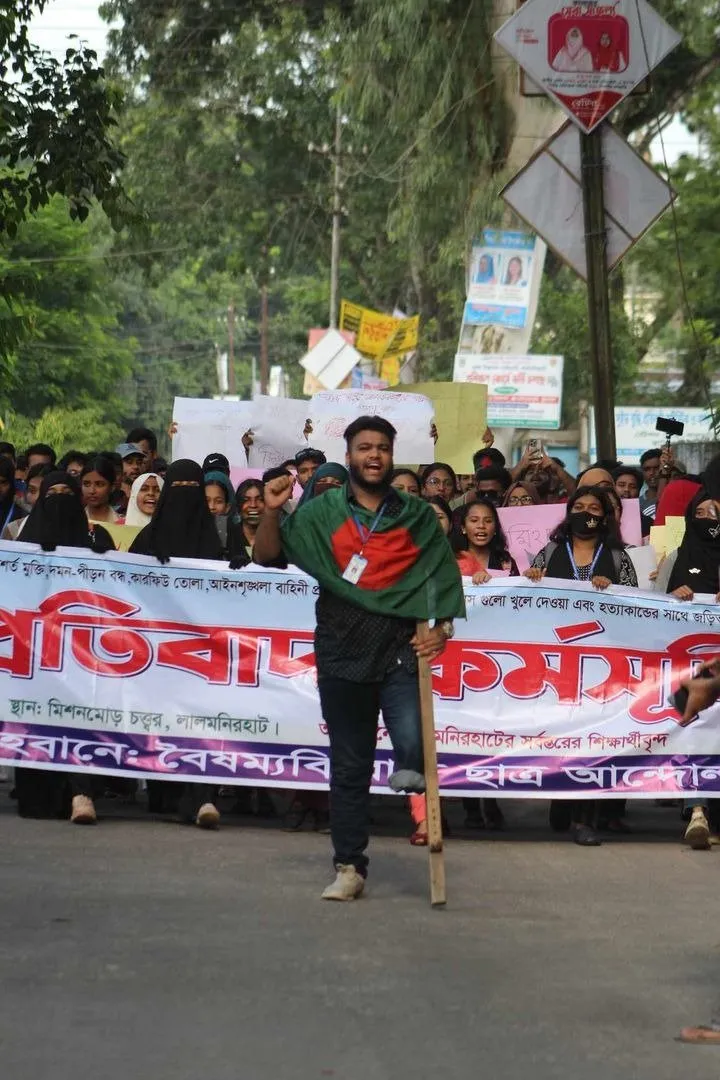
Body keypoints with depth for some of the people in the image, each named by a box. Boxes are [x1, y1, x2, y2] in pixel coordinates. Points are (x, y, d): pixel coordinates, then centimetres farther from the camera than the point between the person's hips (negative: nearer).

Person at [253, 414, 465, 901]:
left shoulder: (418, 515, 8)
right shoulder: (322, 513, 7)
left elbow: (446, 574, 10)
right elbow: (267, 555, 6)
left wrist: (442, 628, -3)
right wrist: (273, 510, -10)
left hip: (401, 649, -1)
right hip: (342, 653, 1)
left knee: (412, 745, -23)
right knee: (349, 766, 7)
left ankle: (412, 771, 11)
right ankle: (350, 868, 16)